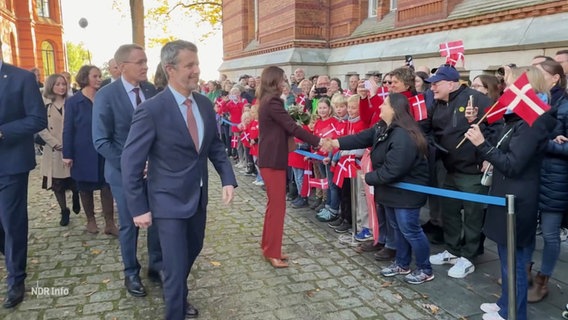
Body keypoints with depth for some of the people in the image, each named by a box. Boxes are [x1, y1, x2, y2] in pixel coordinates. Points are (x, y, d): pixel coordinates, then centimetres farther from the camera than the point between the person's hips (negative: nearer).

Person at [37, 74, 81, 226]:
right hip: (54, 152, 0)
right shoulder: (45, 106, 1)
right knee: (57, 184, 6)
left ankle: (76, 201, 34)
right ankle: (64, 212, 21)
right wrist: (56, 144, -13)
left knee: (74, 182, 3)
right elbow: (41, 128, -3)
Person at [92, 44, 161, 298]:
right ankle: (131, 274, 31)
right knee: (129, 225, 11)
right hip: (124, 172, -3)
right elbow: (101, 141, -13)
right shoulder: (105, 95, -13)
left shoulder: (151, 90, -2)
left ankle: (156, 266, 31)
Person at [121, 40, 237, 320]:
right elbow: (130, 163, -15)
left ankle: (176, 295, 53)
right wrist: (139, 208, -14)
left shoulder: (205, 104, -1)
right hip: (169, 201, -6)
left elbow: (215, 146, 10)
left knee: (192, 252, 25)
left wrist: (227, 179, -3)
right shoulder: (151, 110, -20)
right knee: (176, 266, 1)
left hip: (199, 197, 7)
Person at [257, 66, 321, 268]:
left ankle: (268, 247, 26)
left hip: (271, 158, 10)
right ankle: (272, 253, 7)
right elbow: (292, 128, -20)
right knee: (277, 206, -3)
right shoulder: (273, 103, -17)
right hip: (273, 160, -10)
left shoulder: (267, 101, 14)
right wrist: (318, 141, -17)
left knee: (274, 204, 16)